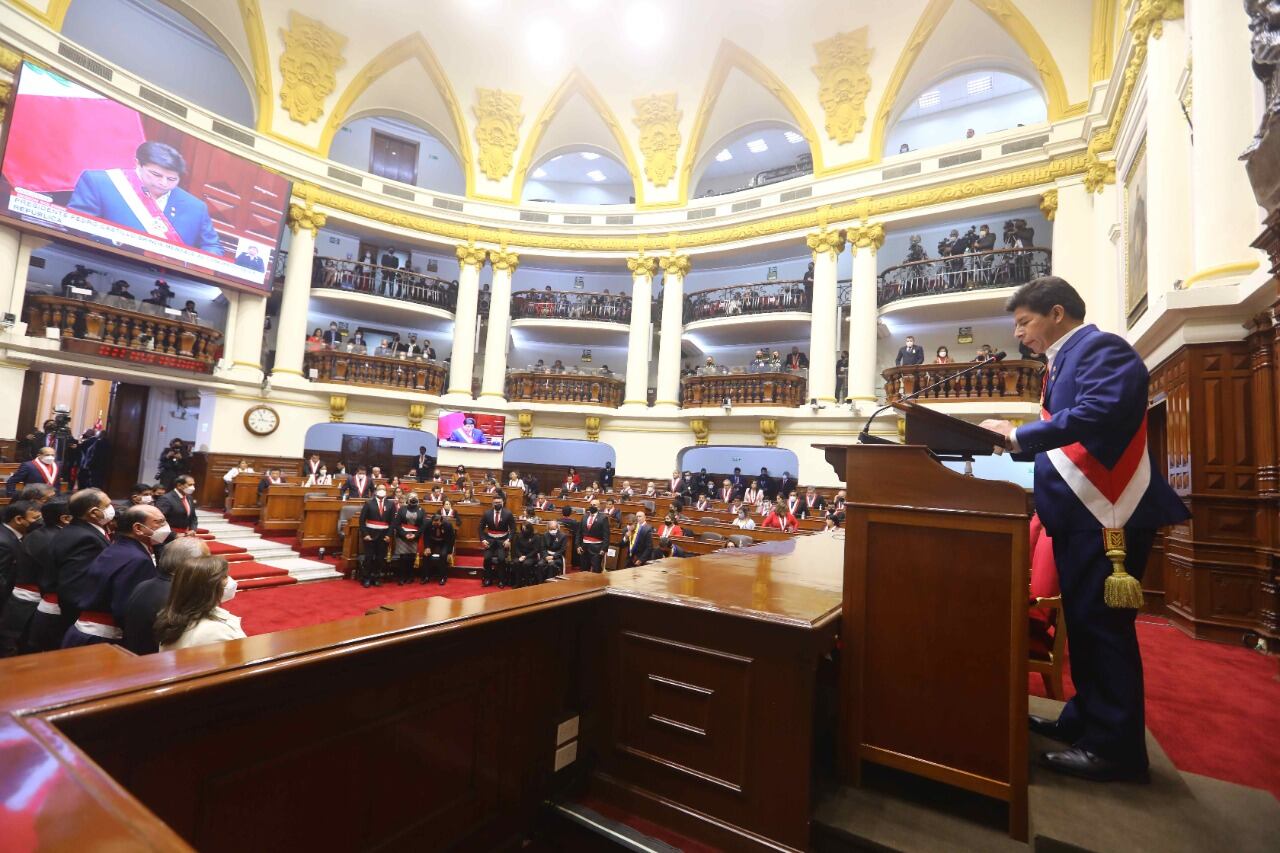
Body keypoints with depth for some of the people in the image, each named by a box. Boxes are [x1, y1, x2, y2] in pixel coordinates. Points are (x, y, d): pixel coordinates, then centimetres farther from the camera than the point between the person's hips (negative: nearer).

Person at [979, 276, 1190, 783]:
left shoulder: (1101, 348, -10)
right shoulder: (1066, 361, 19)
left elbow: (1100, 412, -27)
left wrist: (1019, 435, -24)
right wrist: (1013, 443, 8)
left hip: (1107, 511, -10)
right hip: (1079, 512, 10)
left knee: (1103, 623, -3)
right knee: (1083, 621, 16)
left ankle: (1115, 746, 9)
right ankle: (1086, 719, 28)